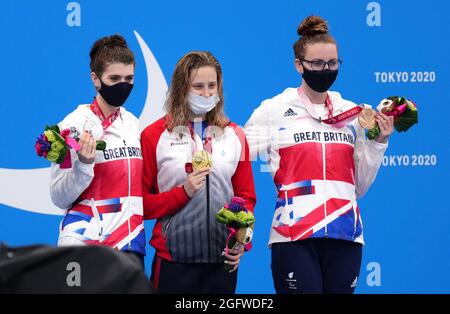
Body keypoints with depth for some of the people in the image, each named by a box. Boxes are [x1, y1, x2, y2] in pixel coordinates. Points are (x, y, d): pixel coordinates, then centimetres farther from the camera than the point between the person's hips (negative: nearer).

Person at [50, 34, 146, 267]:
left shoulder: (134, 125, 11)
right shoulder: (75, 125, -7)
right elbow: (60, 198, -7)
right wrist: (84, 164, -21)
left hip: (131, 244, 5)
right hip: (85, 244, -5)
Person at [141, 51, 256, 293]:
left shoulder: (234, 135, 12)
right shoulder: (155, 136, 1)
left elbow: (246, 197, 15)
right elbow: (141, 203, 0)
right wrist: (184, 192, -13)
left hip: (223, 260, 3)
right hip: (174, 258, -3)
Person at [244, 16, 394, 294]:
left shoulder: (353, 113, 13)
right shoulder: (275, 110, 3)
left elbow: (360, 186, 16)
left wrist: (379, 142, 5)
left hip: (345, 236, 4)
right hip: (294, 236, -3)